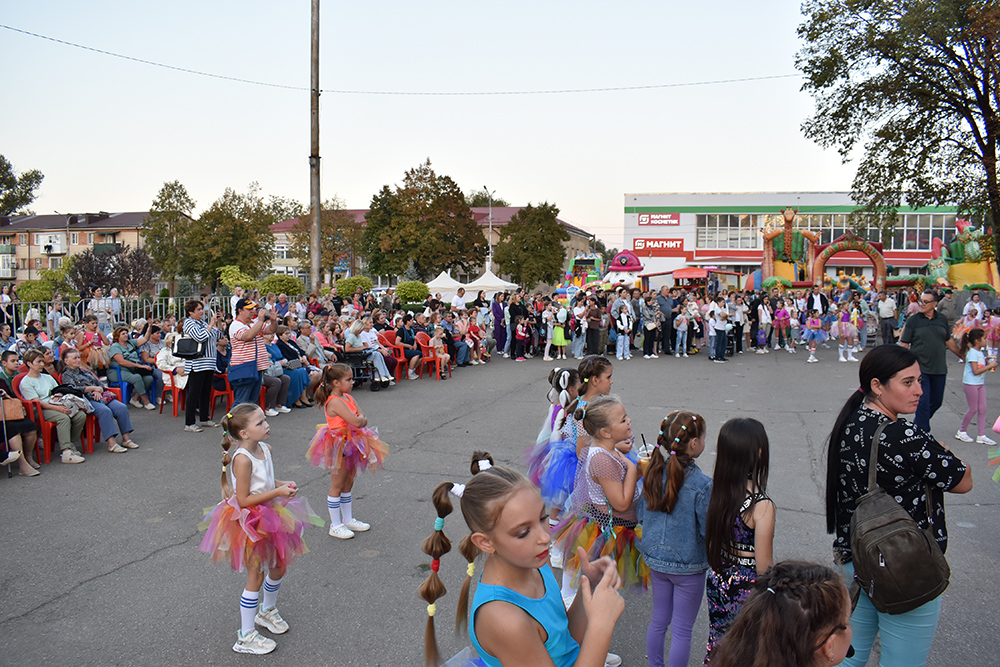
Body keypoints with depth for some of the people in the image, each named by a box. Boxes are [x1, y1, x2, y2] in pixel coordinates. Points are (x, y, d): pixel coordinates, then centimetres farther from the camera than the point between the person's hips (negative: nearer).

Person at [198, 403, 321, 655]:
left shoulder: (265, 449, -1)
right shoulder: (242, 459, -27)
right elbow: (244, 499, -26)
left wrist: (283, 484, -3)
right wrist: (277, 492, -27)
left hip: (268, 516, 8)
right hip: (249, 522, -8)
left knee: (279, 565, 20)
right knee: (256, 575, 1)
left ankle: (267, 611, 46)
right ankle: (246, 637, 17)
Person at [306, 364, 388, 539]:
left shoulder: (348, 398, 7)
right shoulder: (334, 402, -22)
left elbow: (364, 419, 6)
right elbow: (356, 421, -27)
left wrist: (360, 420, -15)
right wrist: (360, 419, -6)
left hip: (351, 446, 9)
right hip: (339, 447, -9)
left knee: (348, 484, 18)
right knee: (337, 486, 2)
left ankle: (348, 520, 31)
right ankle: (335, 525, 12)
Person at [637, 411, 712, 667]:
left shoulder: (654, 472, -8)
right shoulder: (702, 485, -25)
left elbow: (640, 513, 2)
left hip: (656, 559, 6)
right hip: (688, 565, -5)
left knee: (659, 620, 23)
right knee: (682, 630, 12)